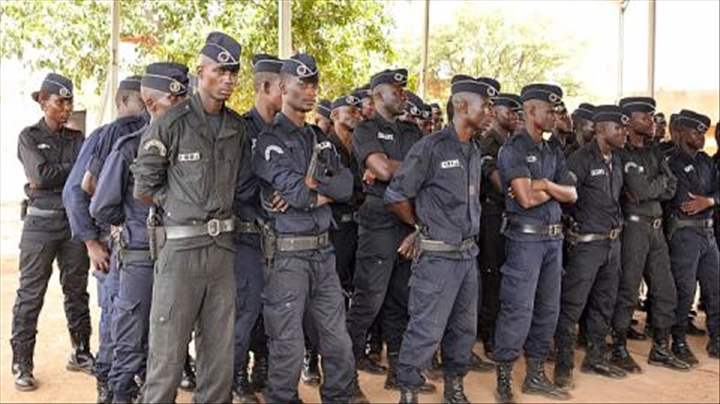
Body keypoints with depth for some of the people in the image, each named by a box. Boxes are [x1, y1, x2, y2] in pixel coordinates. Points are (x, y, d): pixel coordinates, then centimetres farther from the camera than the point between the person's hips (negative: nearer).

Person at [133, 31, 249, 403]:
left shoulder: (237, 127, 9)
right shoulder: (171, 124, -7)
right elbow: (144, 188, -4)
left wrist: (220, 213, 8)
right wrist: (179, 207, 2)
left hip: (222, 246, 5)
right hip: (180, 246, -5)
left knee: (220, 350, 12)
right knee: (168, 351, 2)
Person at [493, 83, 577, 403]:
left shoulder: (554, 153, 15)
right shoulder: (513, 150, -8)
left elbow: (571, 195, 8)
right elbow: (527, 199, -17)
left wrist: (545, 185, -8)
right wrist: (553, 190, 0)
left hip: (553, 237, 8)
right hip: (525, 237, -8)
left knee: (548, 309, 12)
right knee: (518, 310, -7)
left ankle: (535, 375, 24)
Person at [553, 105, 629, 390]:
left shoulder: (616, 160, 11)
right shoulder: (582, 159, -14)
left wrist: (617, 224, 15)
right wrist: (575, 224, -10)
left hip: (612, 242, 8)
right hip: (587, 243, -8)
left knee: (604, 303, 15)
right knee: (572, 306, -3)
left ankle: (595, 358, 29)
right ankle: (564, 366, 5)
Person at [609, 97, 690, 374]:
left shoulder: (654, 154, 15)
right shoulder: (622, 154, -10)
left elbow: (671, 188, 5)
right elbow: (640, 190, -20)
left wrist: (647, 189, -10)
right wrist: (660, 181, -2)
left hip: (656, 226, 8)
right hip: (634, 226, -8)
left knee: (666, 291, 12)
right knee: (627, 292, -1)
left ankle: (660, 349, 25)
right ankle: (619, 350, 11)